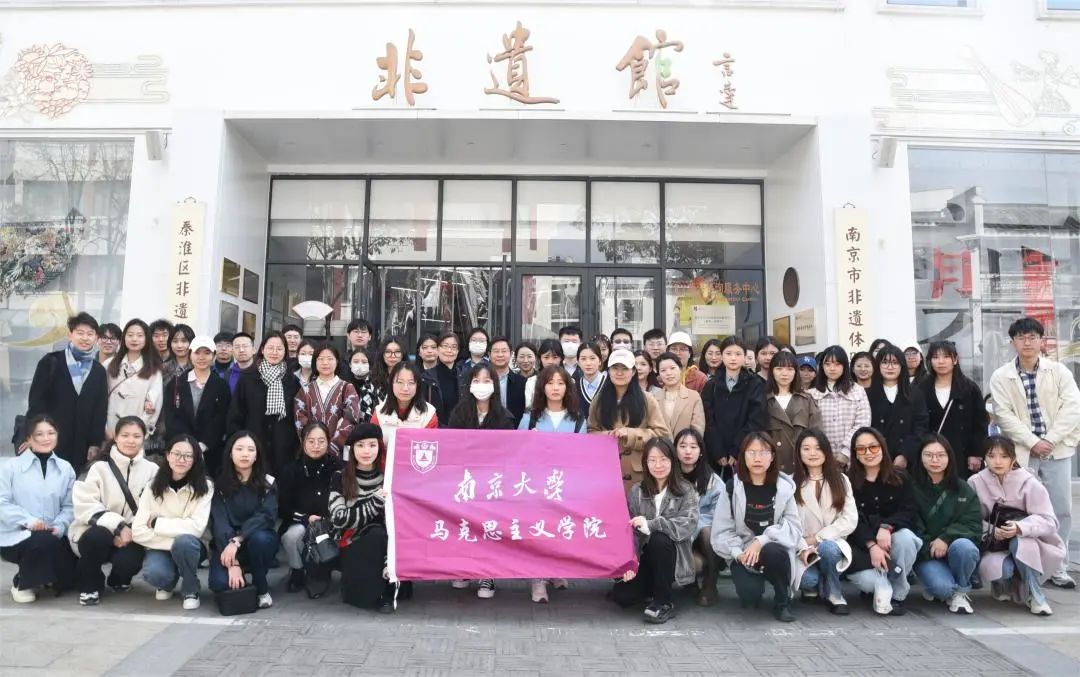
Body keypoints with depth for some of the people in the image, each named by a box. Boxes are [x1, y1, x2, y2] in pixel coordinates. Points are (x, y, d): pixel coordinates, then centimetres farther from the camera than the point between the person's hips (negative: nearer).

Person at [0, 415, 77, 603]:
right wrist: (28, 520, -22)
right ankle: (22, 583, -5)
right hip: (16, 536, -3)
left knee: (72, 572, -14)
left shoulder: (66, 469, 8)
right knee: (44, 541, -36)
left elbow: (69, 506, 5)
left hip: (53, 536, 3)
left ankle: (46, 576, 23)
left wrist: (59, 526, -14)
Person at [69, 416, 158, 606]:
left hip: (131, 535, 1)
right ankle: (90, 585, -3)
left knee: (128, 561, -29)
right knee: (98, 536, -35)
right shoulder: (99, 466, -6)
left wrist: (133, 531, -21)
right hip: (97, 532, -1)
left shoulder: (152, 469, -1)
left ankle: (118, 579, 12)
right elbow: (85, 506, -14)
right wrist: (118, 526, -24)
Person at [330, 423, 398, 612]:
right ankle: (380, 592, -14)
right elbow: (338, 519, -12)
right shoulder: (341, 478, -2)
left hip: (386, 545, 2)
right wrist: (374, 503, -20)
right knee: (377, 535, -31)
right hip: (354, 546, -1)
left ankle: (387, 589, -13)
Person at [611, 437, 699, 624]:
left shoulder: (685, 490, -5)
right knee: (622, 596, -18)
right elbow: (631, 531, -5)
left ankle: (664, 602, -16)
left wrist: (650, 524, -28)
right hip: (646, 558, 3)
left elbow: (689, 525, -20)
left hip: (674, 556, -2)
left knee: (658, 539, -34)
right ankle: (655, 586, 16)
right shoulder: (636, 491, 2)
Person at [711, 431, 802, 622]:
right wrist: (738, 553, -23)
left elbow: (794, 528, -10)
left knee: (772, 552, -35)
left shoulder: (784, 487, -4)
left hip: (774, 550, 0)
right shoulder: (732, 488, -6)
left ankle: (783, 601, -6)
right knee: (749, 596, -27)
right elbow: (721, 532, -6)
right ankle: (753, 583, 14)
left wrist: (762, 541, -23)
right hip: (744, 554, 0)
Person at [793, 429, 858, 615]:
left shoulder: (841, 480, 5)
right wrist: (803, 547, -22)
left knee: (826, 548, -36)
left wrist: (817, 538, -13)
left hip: (832, 543, 1)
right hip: (803, 550, -1)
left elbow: (850, 520, -5)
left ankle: (834, 594, -6)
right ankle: (814, 585, 8)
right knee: (807, 579, -31)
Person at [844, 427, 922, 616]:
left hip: (892, 538, 3)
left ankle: (897, 595, -16)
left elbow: (908, 513, -8)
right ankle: (883, 586, -3)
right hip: (862, 545, -3)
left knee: (905, 537, -34)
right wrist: (871, 545, -28)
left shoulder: (900, 478, 1)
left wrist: (886, 527, -28)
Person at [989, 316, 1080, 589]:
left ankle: (1057, 567, 18)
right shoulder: (1001, 377, 0)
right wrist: (1032, 443, -13)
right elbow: (1004, 415, -5)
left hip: (1057, 449, 2)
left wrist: (1049, 440, -13)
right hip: (1021, 452, -1)